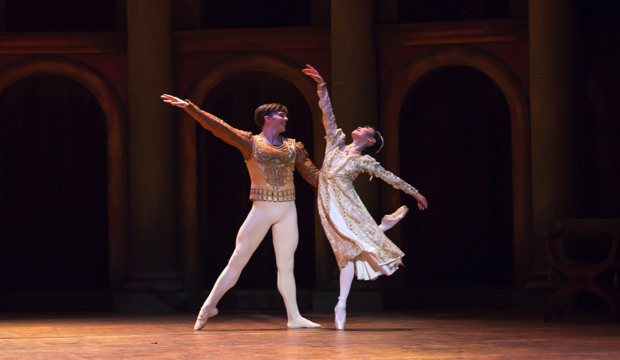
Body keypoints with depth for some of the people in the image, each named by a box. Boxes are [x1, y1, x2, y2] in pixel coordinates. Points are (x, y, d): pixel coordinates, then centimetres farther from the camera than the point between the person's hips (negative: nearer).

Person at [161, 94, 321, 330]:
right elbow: (218, 127, -6)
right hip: (262, 210, -3)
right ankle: (209, 306, 5)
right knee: (238, 260, -2)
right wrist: (189, 107, -14)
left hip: (287, 211, 3)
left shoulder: (293, 147, 12)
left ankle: (294, 317, 5)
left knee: (286, 265, 4)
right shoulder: (251, 142, 1)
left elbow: (313, 176, 15)